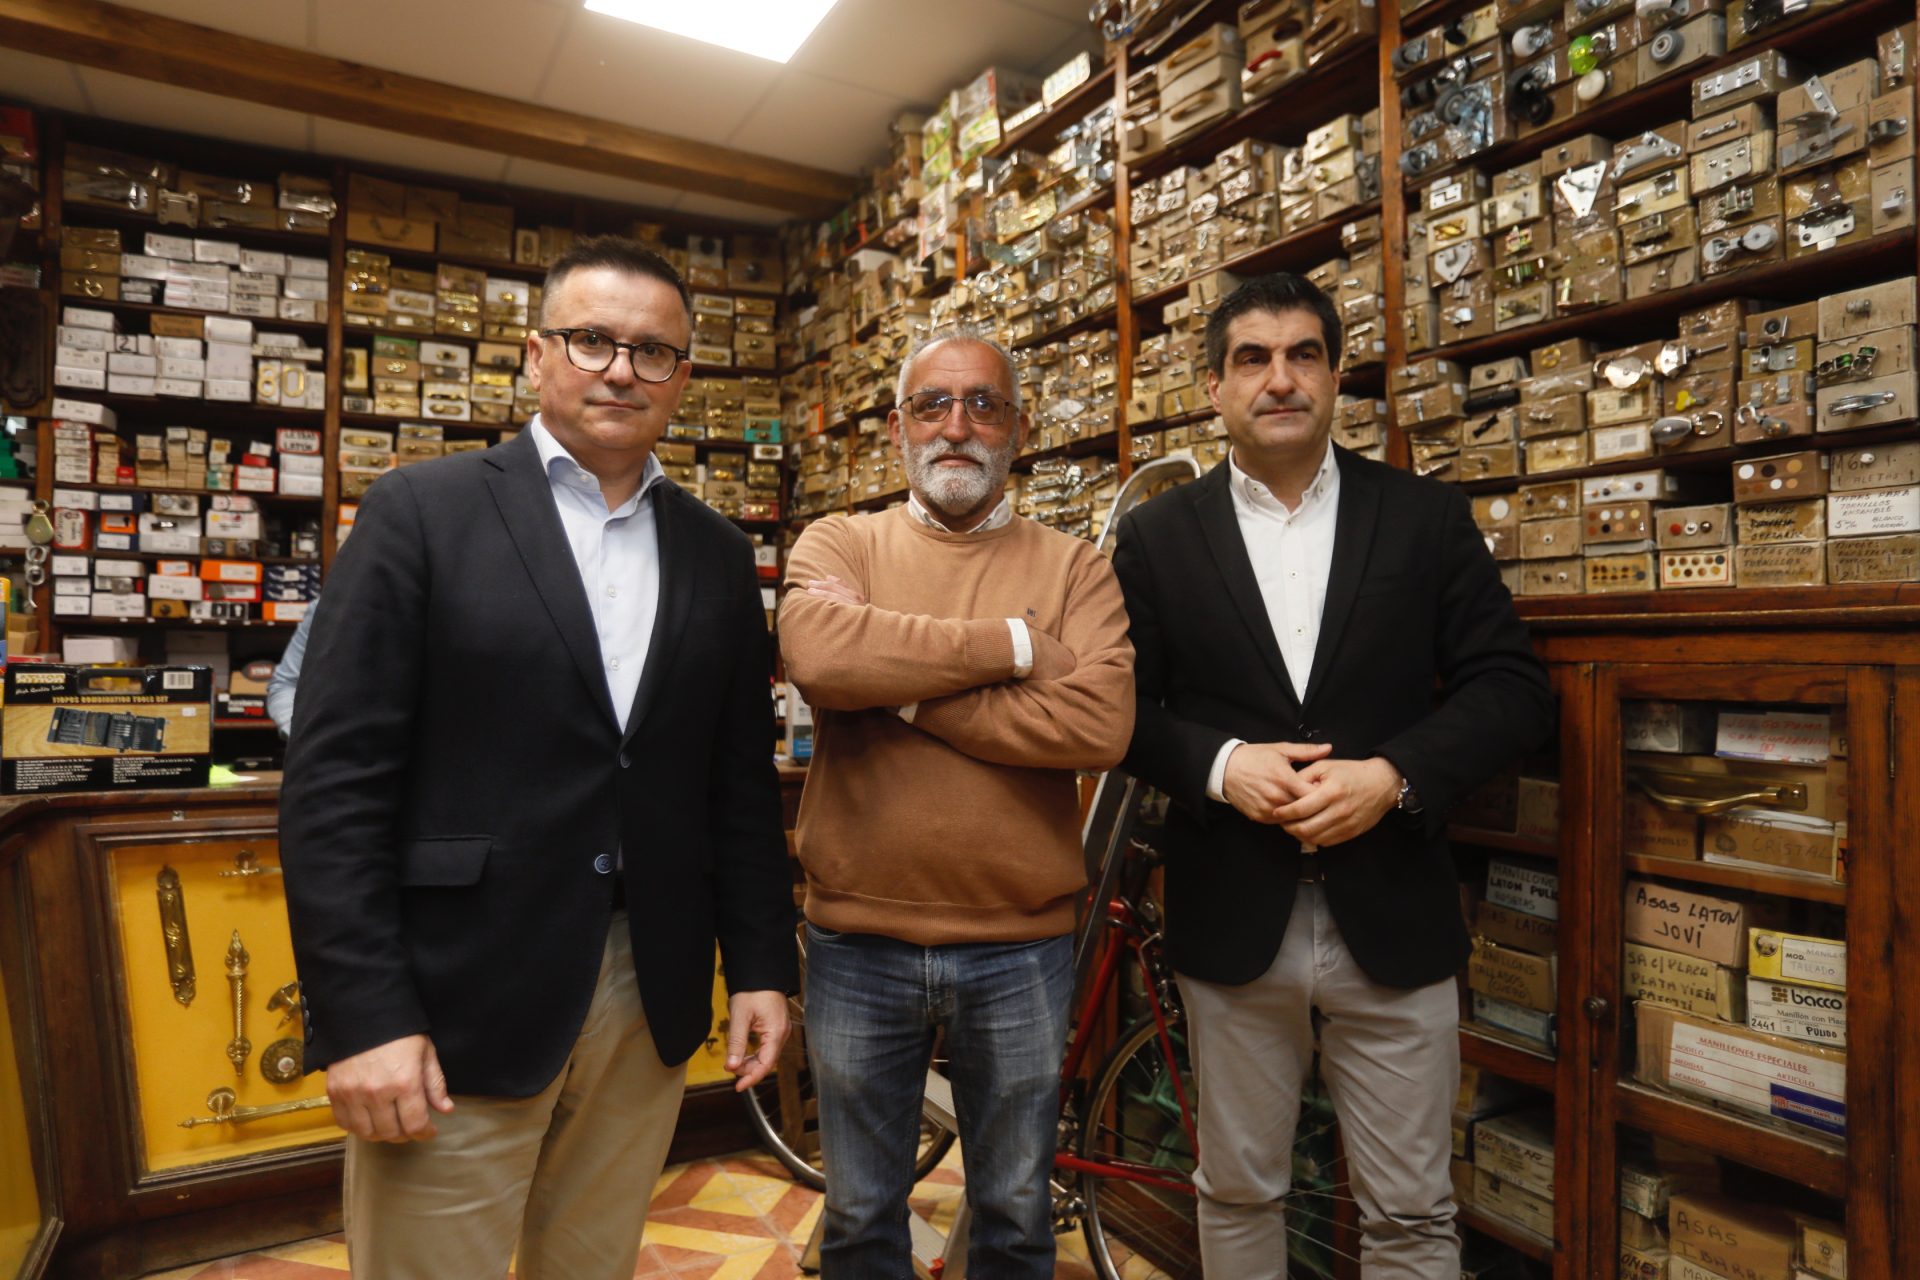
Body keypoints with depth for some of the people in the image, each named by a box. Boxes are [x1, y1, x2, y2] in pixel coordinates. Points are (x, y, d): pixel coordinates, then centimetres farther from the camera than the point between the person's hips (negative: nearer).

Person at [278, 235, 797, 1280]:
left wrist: (762, 964, 7)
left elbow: (742, 782, 10)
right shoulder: (421, 513, -3)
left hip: (652, 1000, 4)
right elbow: (335, 780, -8)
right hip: (455, 1005, -3)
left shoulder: (717, 556, 8)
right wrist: (361, 1018, -13)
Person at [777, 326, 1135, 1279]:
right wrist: (1013, 644, -18)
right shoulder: (837, 544, 0)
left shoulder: (1074, 568, 0)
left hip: (1020, 948, 0)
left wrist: (905, 694, -17)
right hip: (857, 940, 0)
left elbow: (1098, 723, -18)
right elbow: (818, 652, -22)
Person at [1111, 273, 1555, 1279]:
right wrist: (1220, 766, -16)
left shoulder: (1426, 517, 2)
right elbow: (1122, 706, 1)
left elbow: (1511, 687, 0)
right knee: (1237, 1195, 18)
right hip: (1230, 922, 1)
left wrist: (1394, 776, -15)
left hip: (1393, 920, 0)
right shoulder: (1155, 536, 2)